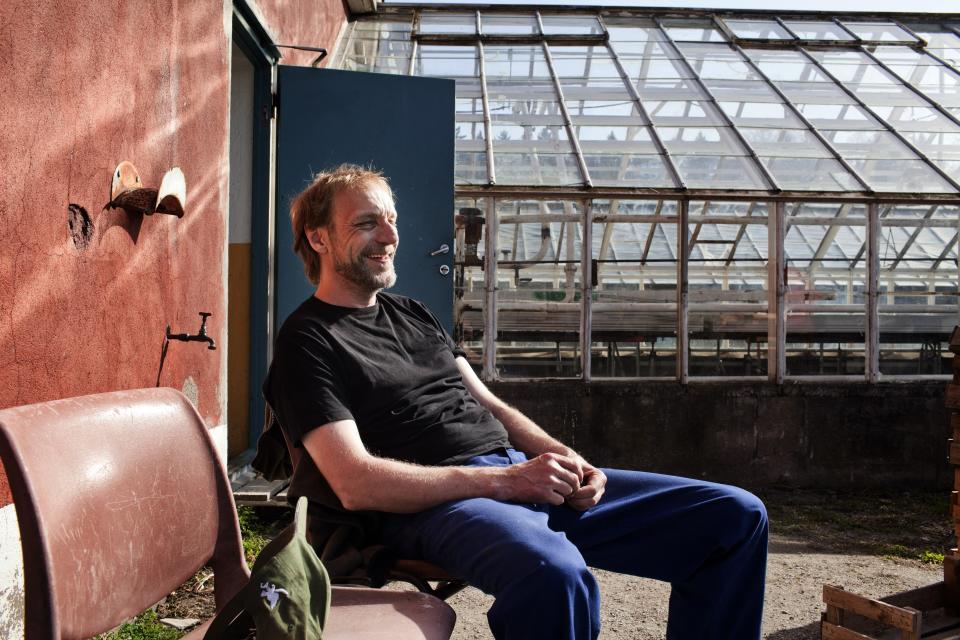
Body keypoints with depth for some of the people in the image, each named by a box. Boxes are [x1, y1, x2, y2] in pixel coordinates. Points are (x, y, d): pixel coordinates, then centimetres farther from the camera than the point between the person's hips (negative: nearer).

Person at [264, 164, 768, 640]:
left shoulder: (413, 314, 23)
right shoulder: (307, 342, -2)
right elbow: (356, 484, -14)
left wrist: (567, 460, 2)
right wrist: (504, 480, -17)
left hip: (519, 474, 8)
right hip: (440, 502, -7)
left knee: (736, 515, 0)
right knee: (555, 571, -43)